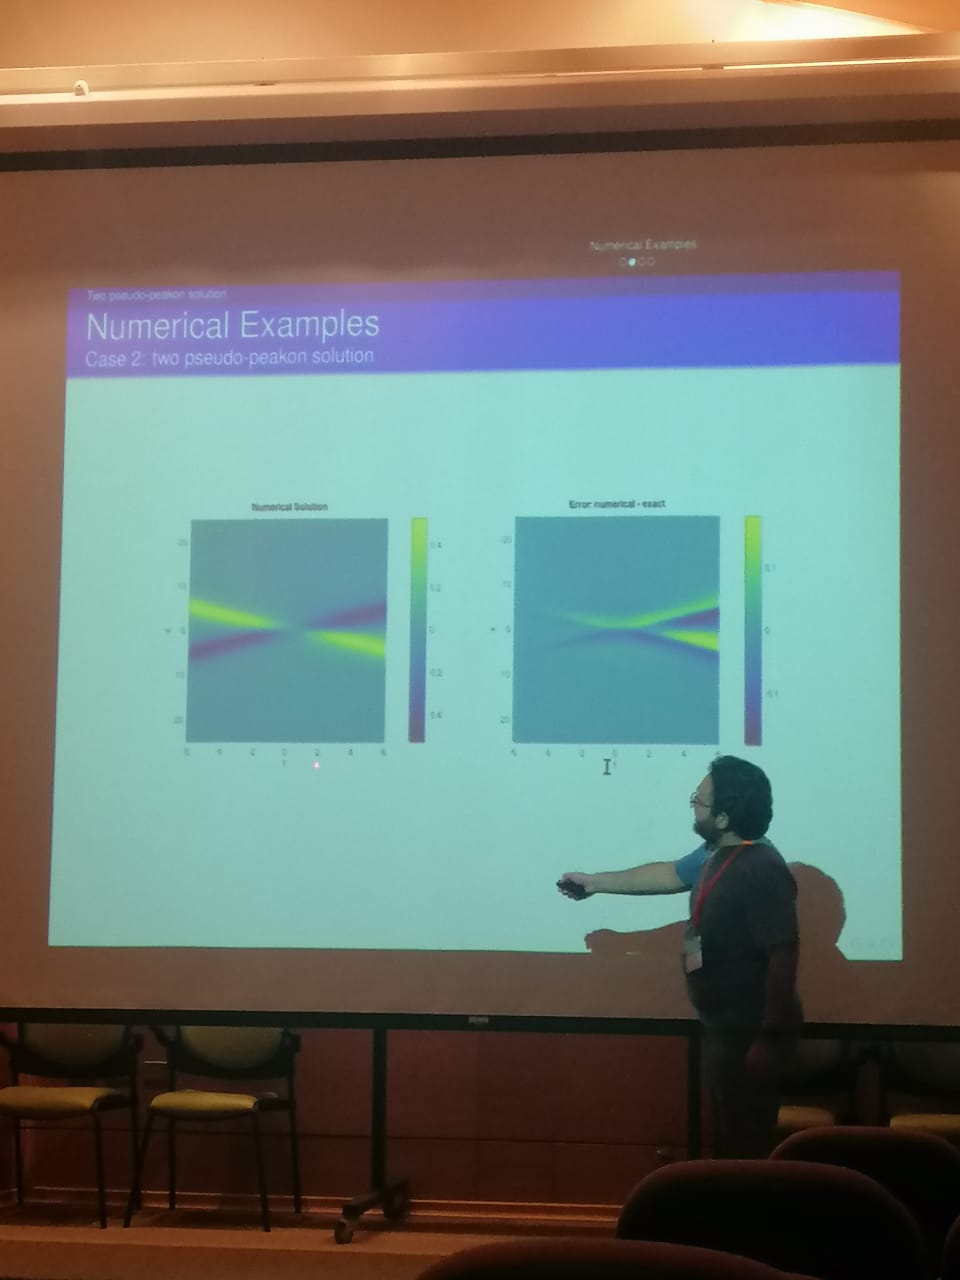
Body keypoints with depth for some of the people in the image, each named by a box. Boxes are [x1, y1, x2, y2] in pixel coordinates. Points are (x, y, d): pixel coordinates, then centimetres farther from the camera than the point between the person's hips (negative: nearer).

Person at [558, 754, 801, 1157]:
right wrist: (596, 881, 30)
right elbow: (669, 873, 24)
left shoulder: (761, 870, -25)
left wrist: (771, 1037, -26)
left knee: (747, 1142, 0)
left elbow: (783, 954, -27)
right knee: (728, 1134, 19)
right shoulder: (715, 853, 4)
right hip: (722, 1025, 10)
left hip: (749, 1031, -10)